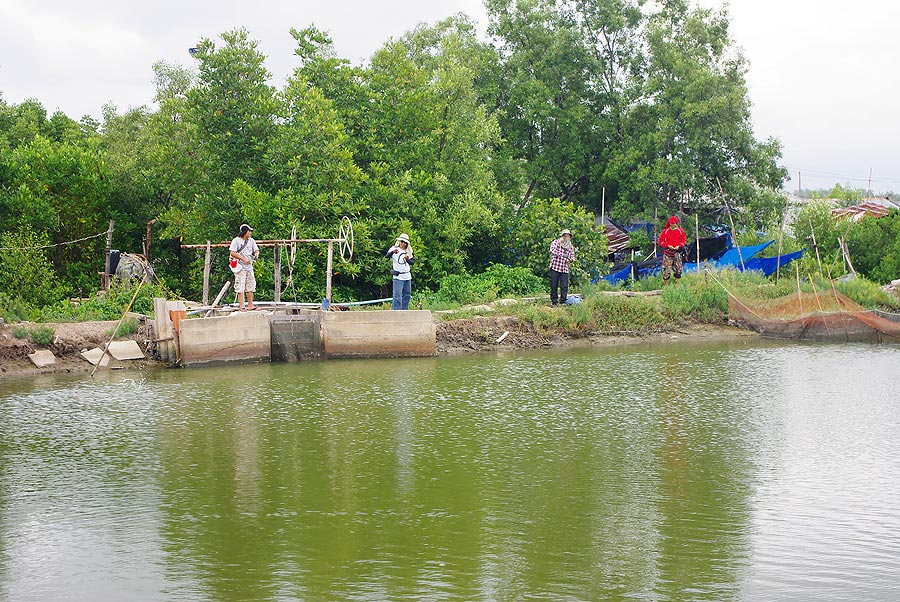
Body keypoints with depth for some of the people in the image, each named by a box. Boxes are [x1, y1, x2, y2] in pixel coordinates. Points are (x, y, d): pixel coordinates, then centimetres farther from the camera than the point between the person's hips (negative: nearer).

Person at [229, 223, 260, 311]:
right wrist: (243, 259, -17)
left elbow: (256, 250, 16)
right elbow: (233, 253, -11)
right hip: (240, 267, -6)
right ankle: (241, 306, -9)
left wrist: (256, 254, -9)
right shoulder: (236, 241, -4)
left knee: (250, 286, 7)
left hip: (249, 267, 6)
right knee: (240, 287, -8)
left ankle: (250, 305, 12)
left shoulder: (251, 240, 14)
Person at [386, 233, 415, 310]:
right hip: (398, 276, -6)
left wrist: (408, 259, -14)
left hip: (407, 276, 6)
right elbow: (387, 256, -20)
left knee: (407, 294, 12)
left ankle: (404, 310, 23)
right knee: (397, 295, -10)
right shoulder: (394, 248, -4)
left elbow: (412, 262, 8)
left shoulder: (408, 251, 11)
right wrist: (392, 252, -41)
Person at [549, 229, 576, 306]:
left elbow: (572, 257, 16)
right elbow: (552, 250, -15)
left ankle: (563, 301, 1)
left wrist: (571, 258, -10)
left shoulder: (571, 247, 15)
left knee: (564, 286, -5)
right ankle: (554, 301, 12)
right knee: (554, 285, 2)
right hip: (555, 267, -2)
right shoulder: (555, 242, 3)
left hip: (565, 269, 3)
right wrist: (562, 255, -26)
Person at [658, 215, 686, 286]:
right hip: (668, 252, -2)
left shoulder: (680, 231, 7)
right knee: (666, 269, -5)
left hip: (677, 252, 2)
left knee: (678, 269, 3)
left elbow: (684, 240, 12)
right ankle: (665, 285, 1)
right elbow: (661, 242, 3)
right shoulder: (665, 231, 2)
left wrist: (679, 246, -6)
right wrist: (668, 246, -11)